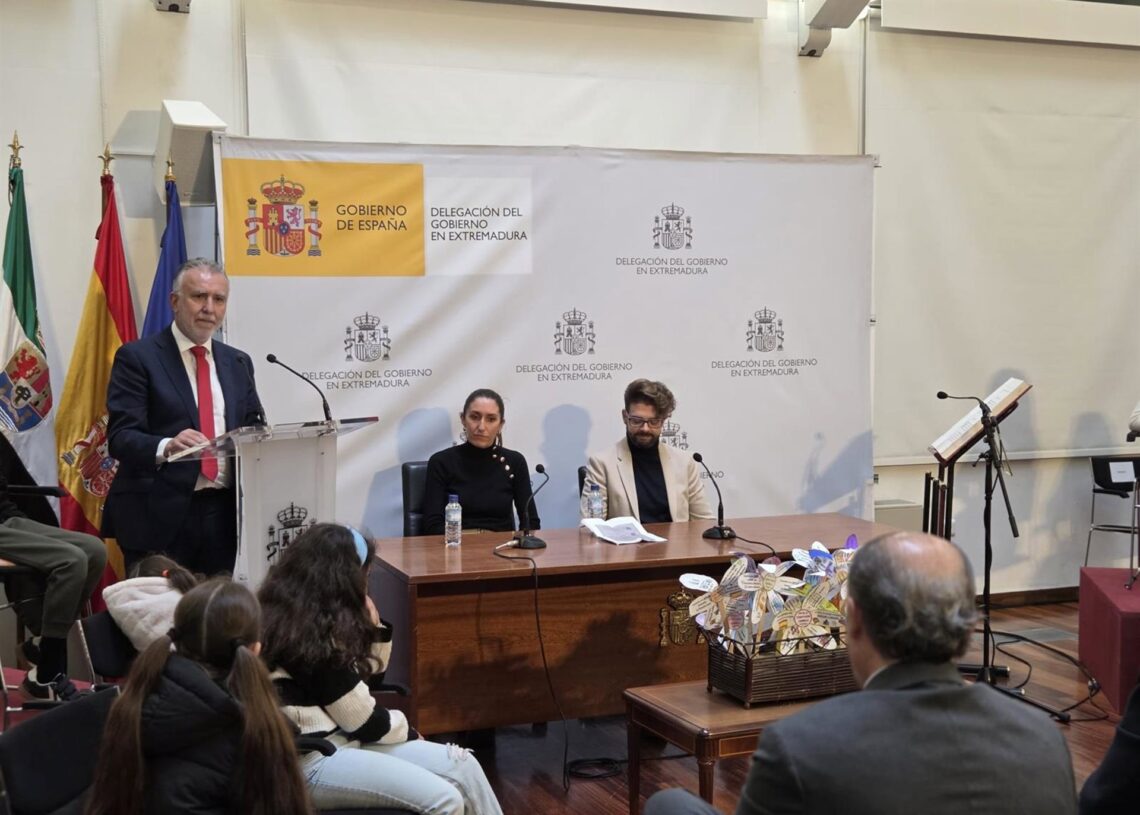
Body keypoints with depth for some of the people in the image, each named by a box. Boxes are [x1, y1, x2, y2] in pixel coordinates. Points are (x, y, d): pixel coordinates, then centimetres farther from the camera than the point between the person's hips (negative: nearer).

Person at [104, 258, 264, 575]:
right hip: (160, 516, -4)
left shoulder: (238, 362, 16)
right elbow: (121, 436, -9)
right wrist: (165, 447, -29)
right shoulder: (137, 357, 0)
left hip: (223, 514, 5)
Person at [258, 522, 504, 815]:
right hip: (313, 759, -10)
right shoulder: (311, 630, -18)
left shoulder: (312, 617, 11)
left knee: (462, 765, -1)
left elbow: (368, 669, 22)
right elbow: (361, 719, -14)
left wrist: (373, 624, 3)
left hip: (339, 738, 10)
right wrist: (406, 731, 5)